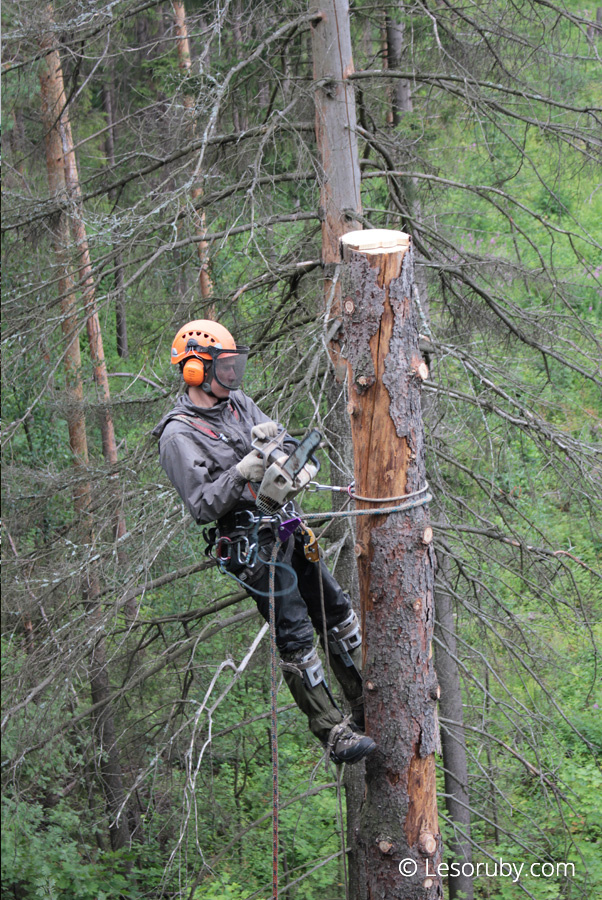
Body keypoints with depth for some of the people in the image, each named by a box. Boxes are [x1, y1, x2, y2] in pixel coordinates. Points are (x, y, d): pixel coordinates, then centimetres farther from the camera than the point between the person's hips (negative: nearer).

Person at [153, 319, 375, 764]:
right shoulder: (179, 436, -12)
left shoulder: (240, 404, 11)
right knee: (296, 636, -8)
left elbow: (294, 451, 12)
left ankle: (368, 709, 24)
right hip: (251, 543, -8)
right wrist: (240, 473, -27)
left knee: (337, 612, 12)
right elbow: (202, 506, -17)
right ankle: (333, 734, -2)